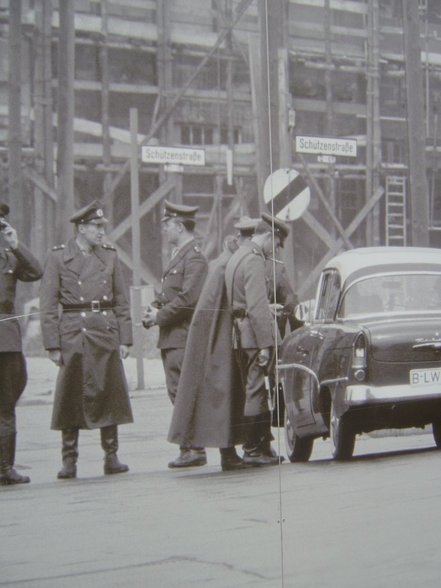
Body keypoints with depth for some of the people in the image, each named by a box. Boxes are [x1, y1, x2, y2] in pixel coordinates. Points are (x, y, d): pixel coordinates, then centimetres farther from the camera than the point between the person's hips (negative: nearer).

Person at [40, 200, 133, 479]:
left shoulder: (110, 255, 10)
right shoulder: (59, 256, 0)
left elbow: (122, 301, 12)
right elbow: (48, 305, -1)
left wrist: (125, 339, 4)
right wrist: (53, 345, -6)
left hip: (106, 334, 3)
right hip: (73, 336, -3)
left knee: (110, 394, 3)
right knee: (71, 398, -2)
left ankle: (111, 457, 12)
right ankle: (69, 460, 6)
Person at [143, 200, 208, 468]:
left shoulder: (194, 257, -12)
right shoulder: (179, 255, 20)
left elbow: (188, 299, -20)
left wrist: (159, 316, -13)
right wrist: (154, 309, 5)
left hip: (183, 338, -10)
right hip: (172, 338, 10)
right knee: (178, 393, 10)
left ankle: (195, 450, -6)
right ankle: (189, 447, 14)